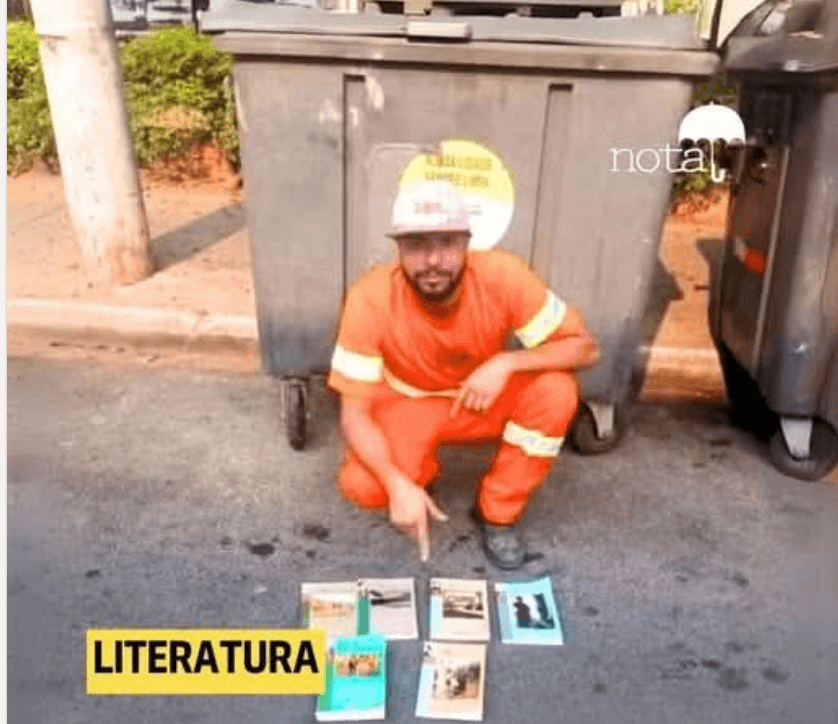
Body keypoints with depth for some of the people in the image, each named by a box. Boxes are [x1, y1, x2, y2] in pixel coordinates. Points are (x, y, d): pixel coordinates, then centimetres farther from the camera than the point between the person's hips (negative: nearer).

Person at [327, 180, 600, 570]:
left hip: (485, 399, 2)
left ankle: (498, 513, -6)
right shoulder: (371, 299, -29)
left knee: (557, 390, -28)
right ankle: (420, 466, 9)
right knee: (361, 486, -28)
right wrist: (399, 484, -38)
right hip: (408, 405, -1)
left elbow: (586, 347, -20)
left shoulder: (503, 275, -27)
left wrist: (507, 363, -36)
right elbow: (354, 413, -23)